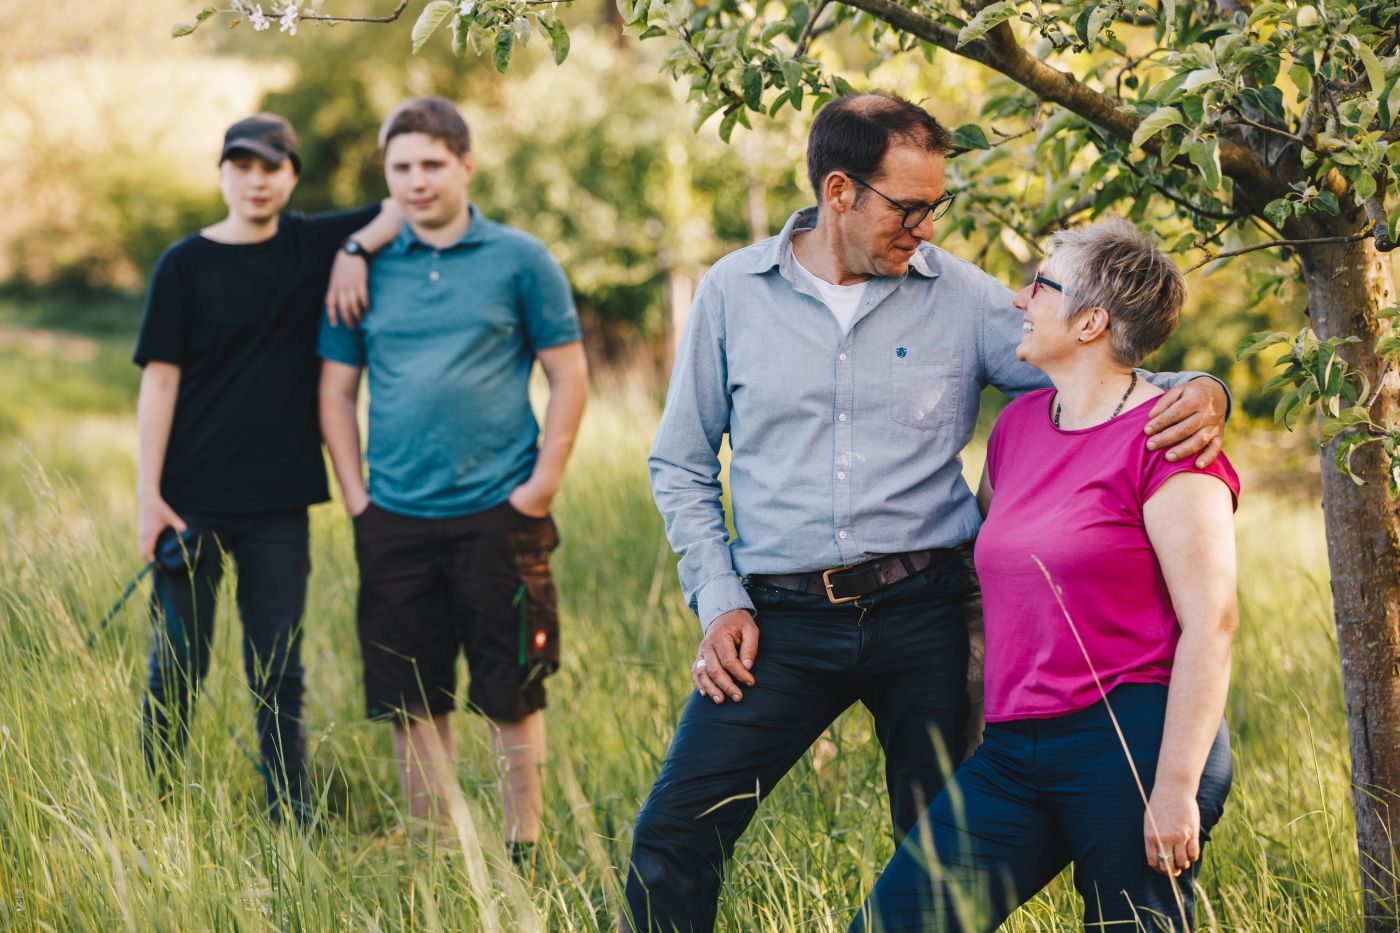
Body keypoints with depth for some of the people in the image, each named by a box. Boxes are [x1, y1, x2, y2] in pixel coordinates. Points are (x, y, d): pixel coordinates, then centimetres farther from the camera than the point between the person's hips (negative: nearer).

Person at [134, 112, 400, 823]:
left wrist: (357, 249, -10)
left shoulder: (313, 245, 6)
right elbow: (160, 379, -3)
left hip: (278, 500, 2)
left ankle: (293, 827, 12)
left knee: (278, 676, 8)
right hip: (192, 498, -2)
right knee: (176, 669, 3)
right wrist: (148, 494, -10)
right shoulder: (185, 265, 0)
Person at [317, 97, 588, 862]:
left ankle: (522, 850, 13)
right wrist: (356, 496, 3)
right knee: (412, 699, 8)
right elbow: (336, 390, 12)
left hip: (497, 515, -3)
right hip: (394, 521, 3)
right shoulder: (367, 268, 8)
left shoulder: (519, 260, 1)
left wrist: (542, 485, -5)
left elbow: (569, 376, 2)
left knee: (511, 694, 2)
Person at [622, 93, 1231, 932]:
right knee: (674, 833, -8)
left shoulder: (961, 297, 2)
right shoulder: (734, 292, 3)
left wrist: (1197, 393, -20)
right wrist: (719, 602, 0)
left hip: (925, 611, 0)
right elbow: (682, 462, 10)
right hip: (785, 616, 0)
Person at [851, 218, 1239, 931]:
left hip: (1131, 741, -7)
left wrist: (1176, 788, -17)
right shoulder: (1017, 425, 14)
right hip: (1013, 752, 7)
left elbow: (1210, 622, -13)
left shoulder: (1162, 439, -9)